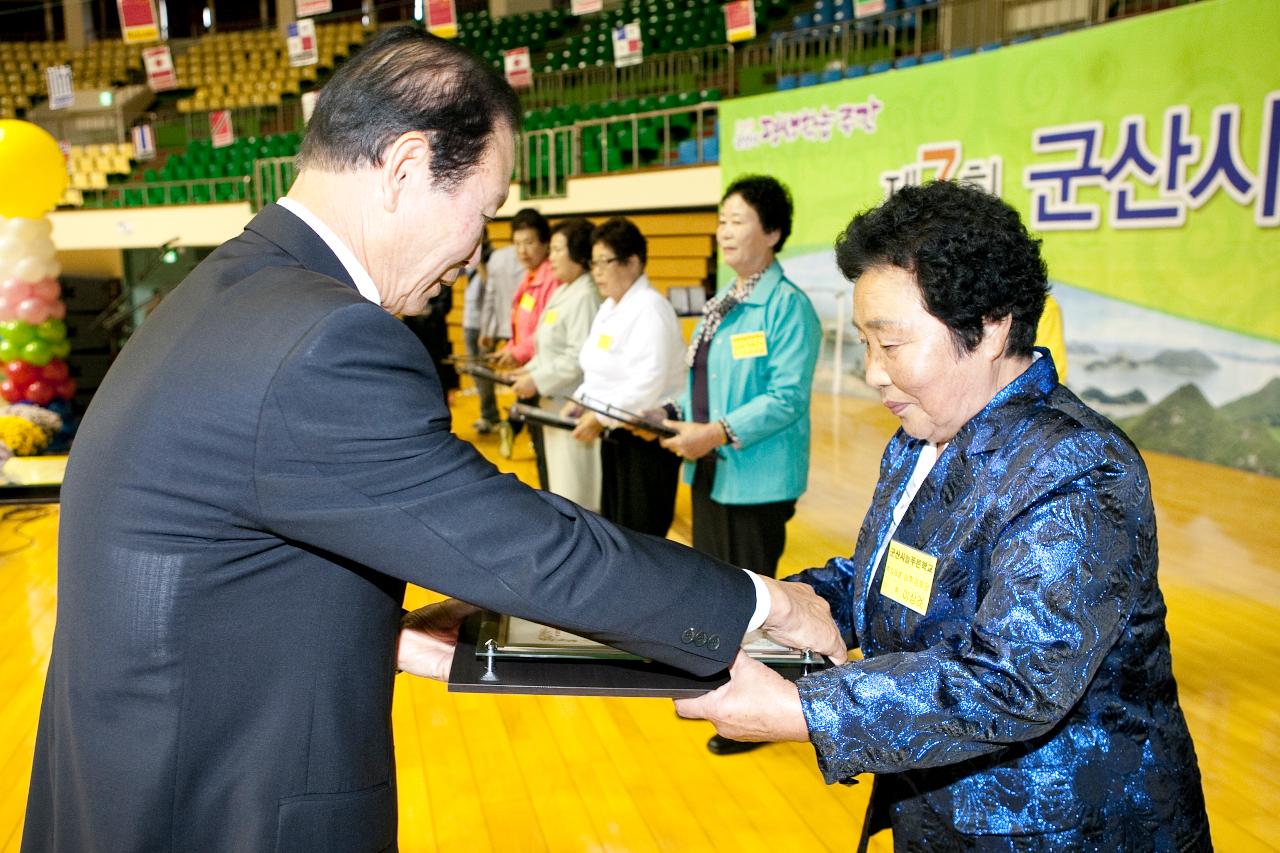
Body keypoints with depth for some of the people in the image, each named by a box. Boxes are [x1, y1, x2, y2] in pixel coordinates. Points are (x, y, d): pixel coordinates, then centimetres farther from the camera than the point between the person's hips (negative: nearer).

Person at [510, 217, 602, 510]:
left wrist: (538, 381, -16)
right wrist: (530, 370, 8)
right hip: (556, 402, 11)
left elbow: (579, 358, -24)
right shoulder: (563, 292, 15)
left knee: (578, 489, -3)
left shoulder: (586, 296, -17)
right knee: (561, 484, 20)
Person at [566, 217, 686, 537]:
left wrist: (600, 418, -22)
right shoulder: (609, 308, 13)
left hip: (647, 437, -10)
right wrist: (580, 402, 4)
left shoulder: (650, 308, -18)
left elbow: (648, 383, -26)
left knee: (642, 536, -1)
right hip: (615, 435, 10)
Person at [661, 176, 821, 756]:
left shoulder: (788, 305, -15)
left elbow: (787, 397, -22)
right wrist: (683, 421, 0)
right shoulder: (722, 303, 11)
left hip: (757, 476, -8)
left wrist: (719, 432, -28)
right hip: (710, 469, 9)